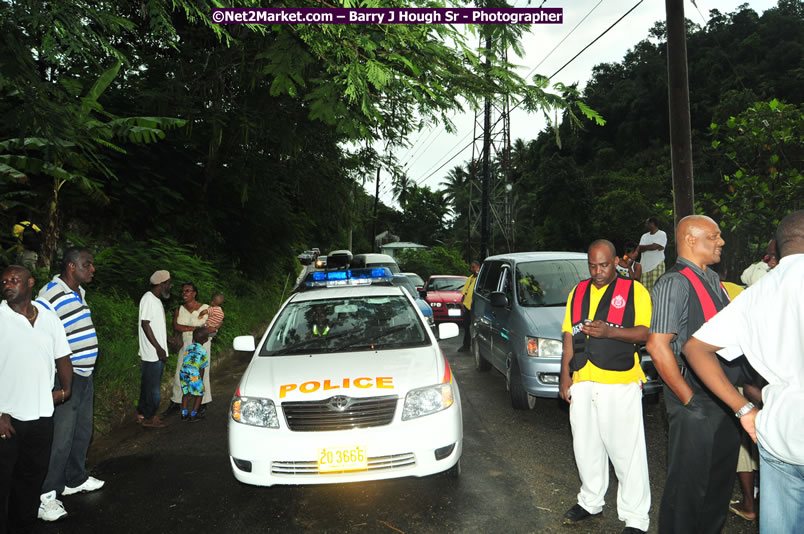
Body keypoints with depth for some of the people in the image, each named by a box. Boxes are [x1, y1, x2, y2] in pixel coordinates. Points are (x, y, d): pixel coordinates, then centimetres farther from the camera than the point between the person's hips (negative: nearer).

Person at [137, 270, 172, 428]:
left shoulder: (157, 300, 14)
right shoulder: (148, 298, -15)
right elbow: (145, 324, -20)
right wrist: (158, 348, -21)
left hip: (158, 352, 10)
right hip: (152, 353, -10)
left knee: (148, 384, 17)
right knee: (153, 386, -1)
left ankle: (142, 413, 28)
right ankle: (148, 417, 10)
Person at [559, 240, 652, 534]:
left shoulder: (634, 290, 0)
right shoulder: (577, 292, 14)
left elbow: (645, 332, -8)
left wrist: (608, 331, -23)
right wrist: (565, 375, 9)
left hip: (621, 382, -5)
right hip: (582, 382, 5)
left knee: (627, 449, -1)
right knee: (586, 446, 15)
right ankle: (590, 501, 33)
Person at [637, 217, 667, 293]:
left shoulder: (662, 234, 0)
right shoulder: (644, 236, 18)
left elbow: (654, 246, -14)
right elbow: (640, 249, 3)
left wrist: (644, 247, 2)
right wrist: (653, 247, -7)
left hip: (657, 265, -6)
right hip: (644, 266, 6)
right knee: (644, 288, 1)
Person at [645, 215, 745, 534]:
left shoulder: (712, 279, 11)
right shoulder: (675, 283, -17)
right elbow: (657, 346, -23)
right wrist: (689, 400, -18)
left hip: (724, 398, 9)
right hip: (695, 403, -9)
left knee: (722, 476, 21)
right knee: (689, 482, 3)